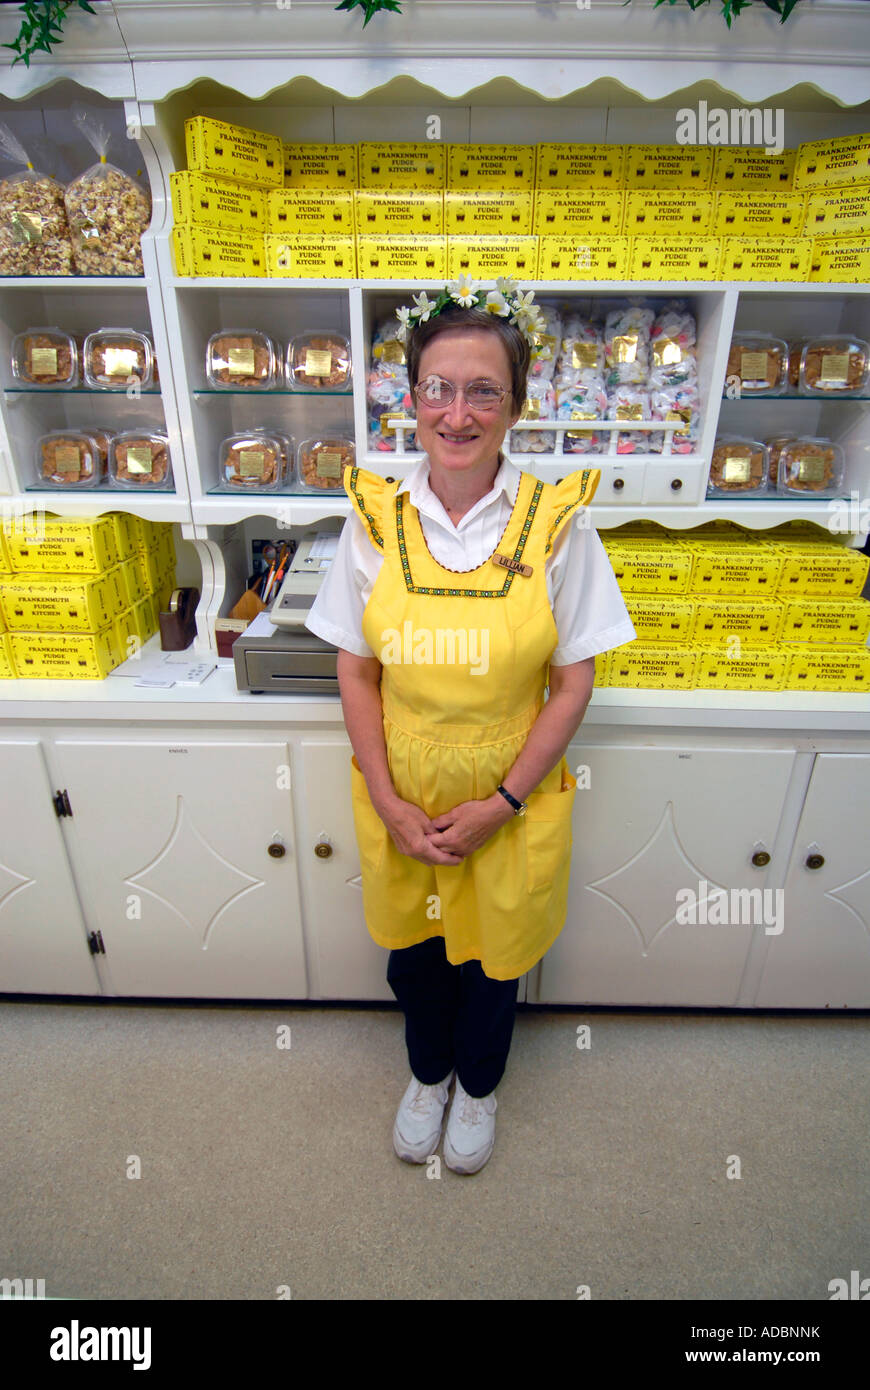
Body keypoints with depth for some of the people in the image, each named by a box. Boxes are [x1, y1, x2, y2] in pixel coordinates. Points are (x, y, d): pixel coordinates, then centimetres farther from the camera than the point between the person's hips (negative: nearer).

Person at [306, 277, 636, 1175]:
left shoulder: (557, 524, -12)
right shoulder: (374, 519, -7)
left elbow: (573, 682, -8)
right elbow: (357, 673, -3)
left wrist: (502, 802, -13)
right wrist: (389, 802, -9)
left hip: (511, 805, -1)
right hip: (398, 802, 2)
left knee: (492, 951, 21)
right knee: (411, 948, 23)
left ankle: (477, 1085, 55)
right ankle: (427, 1073, 57)